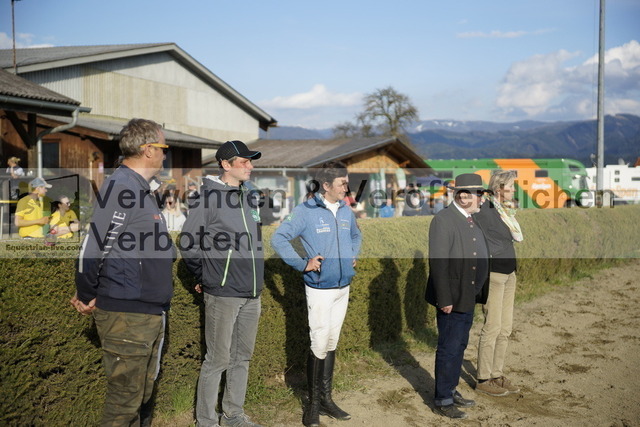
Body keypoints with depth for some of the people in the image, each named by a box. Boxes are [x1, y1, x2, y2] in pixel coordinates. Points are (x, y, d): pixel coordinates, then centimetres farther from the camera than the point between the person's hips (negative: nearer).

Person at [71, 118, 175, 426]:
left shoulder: (140, 189, 15)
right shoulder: (121, 187, -17)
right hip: (125, 315, -10)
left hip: (150, 313, 10)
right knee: (125, 400, -1)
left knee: (143, 393, 18)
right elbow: (92, 247, -19)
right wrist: (87, 298, -8)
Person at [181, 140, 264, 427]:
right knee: (218, 360, 0)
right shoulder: (210, 198, -12)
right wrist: (203, 278, -2)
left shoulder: (248, 198, 11)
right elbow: (188, 242, -10)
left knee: (242, 357, 15)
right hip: (223, 294, -7)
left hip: (252, 294, 7)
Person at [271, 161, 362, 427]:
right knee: (319, 346, -4)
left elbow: (356, 235, 26)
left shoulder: (345, 210, 6)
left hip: (343, 288, 6)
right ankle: (313, 404, 11)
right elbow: (278, 239, -18)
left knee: (331, 344, 14)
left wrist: (353, 256, 11)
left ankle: (326, 399, 25)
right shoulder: (306, 211, -13)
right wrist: (302, 264, -18)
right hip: (320, 290, -6)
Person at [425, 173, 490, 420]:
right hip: (452, 300, -9)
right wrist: (444, 300, -22)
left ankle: (451, 391, 31)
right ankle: (442, 401, 12)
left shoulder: (472, 220, 10)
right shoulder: (443, 220, -17)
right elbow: (438, 263, -21)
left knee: (459, 347, 18)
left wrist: (480, 293, 13)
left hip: (468, 298, 9)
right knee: (449, 349, 0)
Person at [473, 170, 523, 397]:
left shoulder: (506, 210, 12)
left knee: (505, 328, 12)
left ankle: (497, 375, 22)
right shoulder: (483, 208, -13)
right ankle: (483, 380, 7)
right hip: (492, 274, -9)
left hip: (509, 273, 9)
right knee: (492, 328, -4)